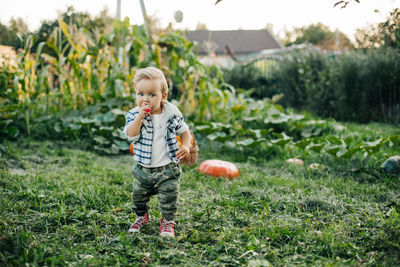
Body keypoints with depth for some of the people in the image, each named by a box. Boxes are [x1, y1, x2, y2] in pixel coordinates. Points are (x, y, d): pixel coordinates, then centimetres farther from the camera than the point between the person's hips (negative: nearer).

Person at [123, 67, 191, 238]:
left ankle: (168, 221, 22)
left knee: (169, 197, -2)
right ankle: (141, 217, 43)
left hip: (168, 169, -2)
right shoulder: (134, 115, -8)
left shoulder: (172, 114, -7)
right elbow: (130, 135, -24)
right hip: (143, 169, 2)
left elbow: (184, 131, 7)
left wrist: (186, 146, -11)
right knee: (139, 196, 17)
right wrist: (140, 117, -32)